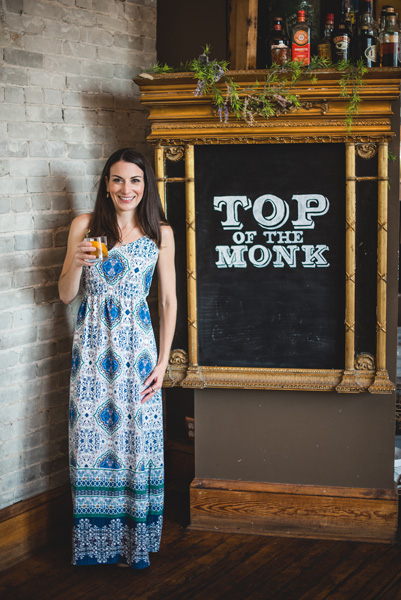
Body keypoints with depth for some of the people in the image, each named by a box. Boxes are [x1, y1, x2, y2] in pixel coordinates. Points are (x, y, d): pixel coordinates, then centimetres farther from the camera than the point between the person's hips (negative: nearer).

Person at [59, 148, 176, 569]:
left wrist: (162, 361, -1)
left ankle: (134, 542, 17)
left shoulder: (160, 233, 2)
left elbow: (168, 300, 5)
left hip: (138, 346, 0)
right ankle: (95, 540, 17)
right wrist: (77, 263, -16)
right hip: (92, 344, 0)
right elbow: (65, 295, 5)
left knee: (137, 438, 1)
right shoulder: (85, 226, 2)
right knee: (91, 436, 2)